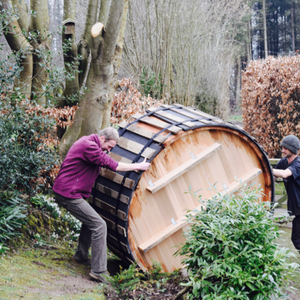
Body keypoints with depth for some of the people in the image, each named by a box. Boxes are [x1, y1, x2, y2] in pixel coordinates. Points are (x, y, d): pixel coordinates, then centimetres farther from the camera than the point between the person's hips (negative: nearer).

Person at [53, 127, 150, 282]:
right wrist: (138, 166, -9)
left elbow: (106, 162, 23)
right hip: (69, 194, -11)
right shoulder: (89, 146, -20)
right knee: (98, 225, -11)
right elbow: (112, 165, -18)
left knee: (90, 220, 26)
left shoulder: (87, 142, 12)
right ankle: (98, 270, -11)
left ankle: (81, 256, 38)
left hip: (64, 192, 11)